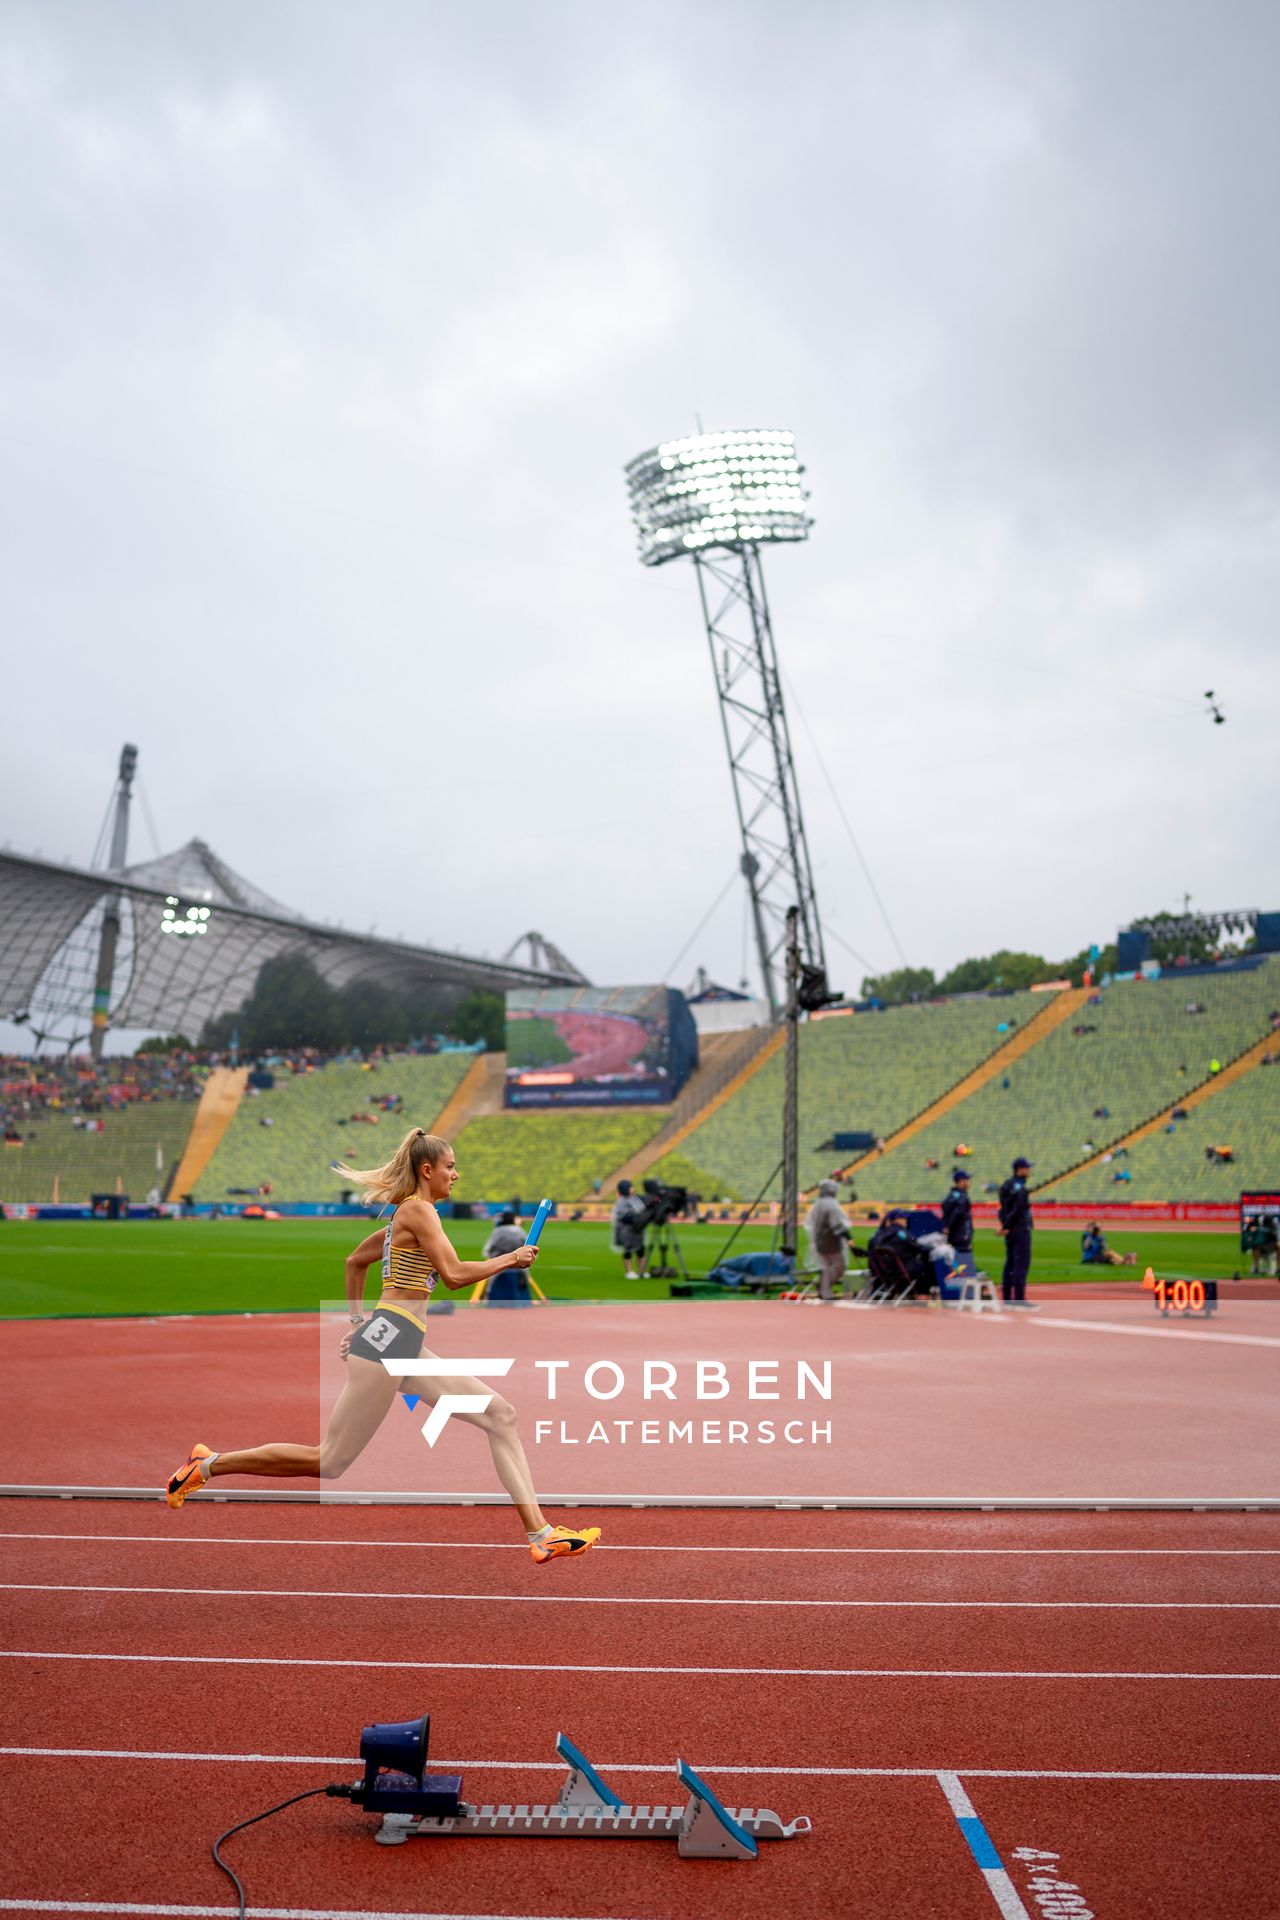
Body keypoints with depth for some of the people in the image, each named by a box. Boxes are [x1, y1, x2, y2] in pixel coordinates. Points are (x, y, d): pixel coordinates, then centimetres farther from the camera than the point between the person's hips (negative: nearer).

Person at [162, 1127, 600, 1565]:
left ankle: (540, 1534, -2)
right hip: (387, 1340, -10)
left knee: (501, 1415, 1)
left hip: (408, 1349, 10)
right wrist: (510, 1259, -6)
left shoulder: (406, 1215, 19)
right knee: (329, 1463, -1)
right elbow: (454, 1274, -18)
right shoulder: (418, 1209, -9)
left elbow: (355, 1260, 28)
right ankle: (207, 1465, 14)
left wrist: (357, 1320, 31)